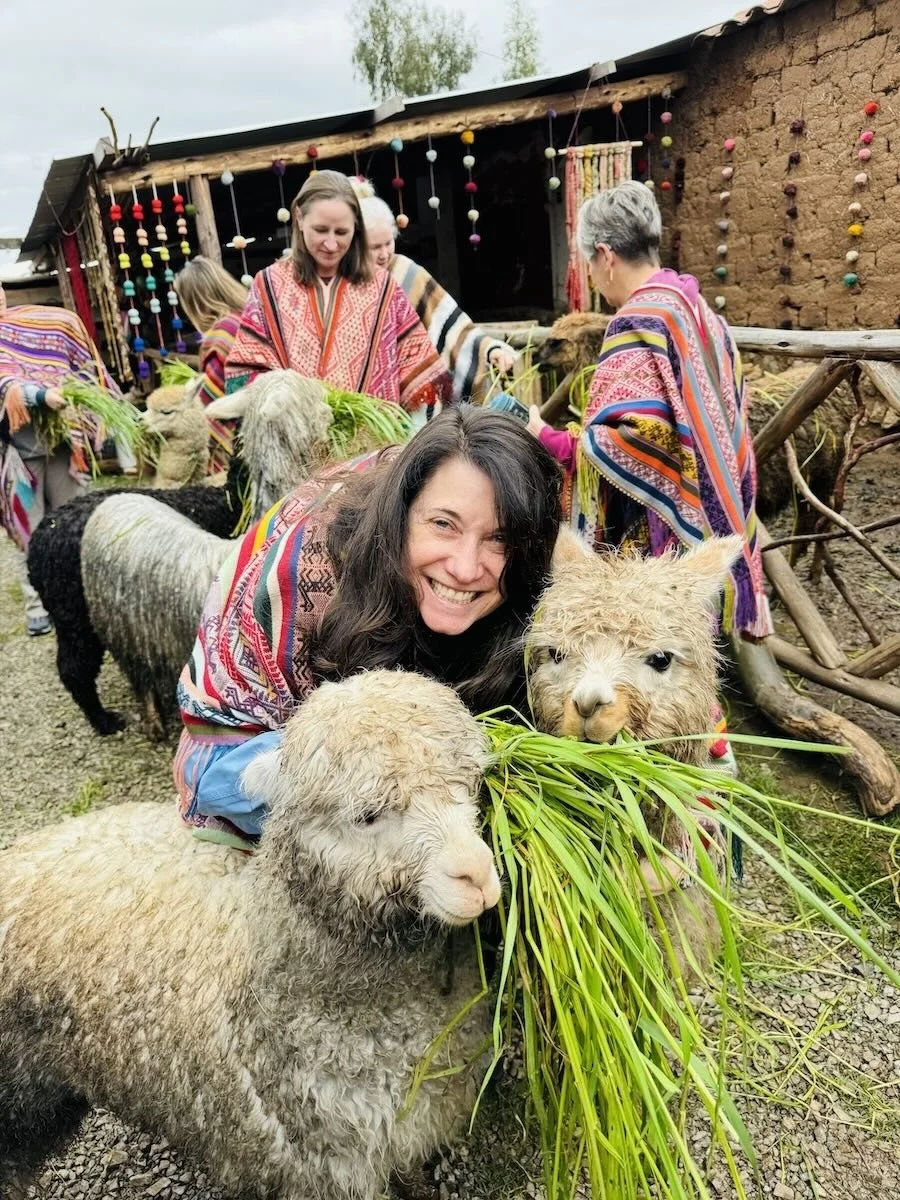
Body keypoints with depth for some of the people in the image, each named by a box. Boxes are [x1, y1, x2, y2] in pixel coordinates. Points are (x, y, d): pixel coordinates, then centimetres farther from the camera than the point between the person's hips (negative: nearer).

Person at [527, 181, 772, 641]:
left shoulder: (639, 323, -17)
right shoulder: (695, 308, 9)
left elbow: (625, 442, -26)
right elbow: (712, 425, 14)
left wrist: (548, 440, -15)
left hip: (657, 542, -9)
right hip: (705, 527, 9)